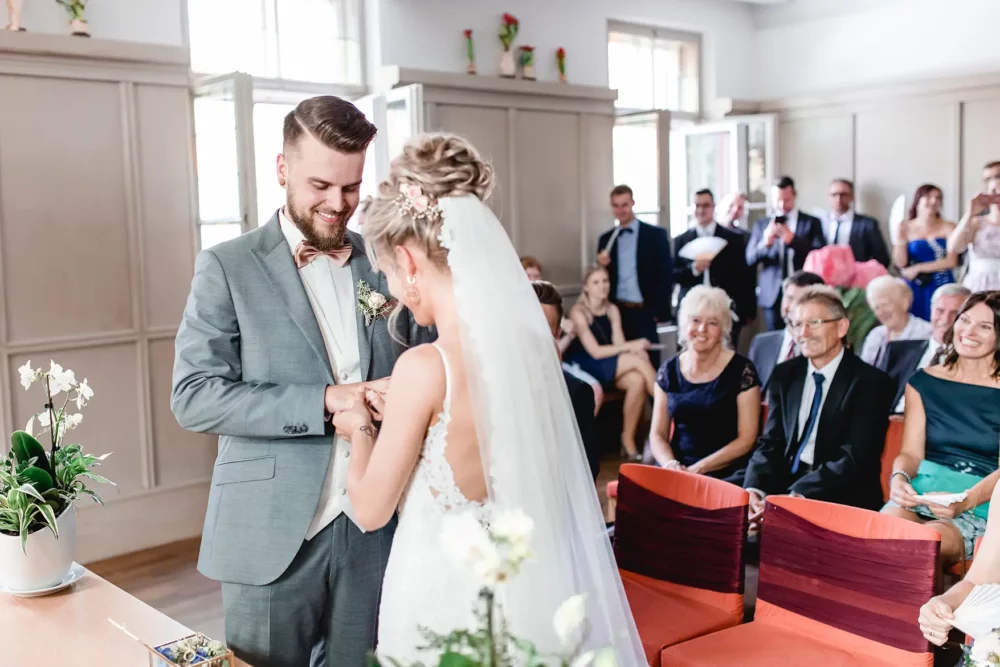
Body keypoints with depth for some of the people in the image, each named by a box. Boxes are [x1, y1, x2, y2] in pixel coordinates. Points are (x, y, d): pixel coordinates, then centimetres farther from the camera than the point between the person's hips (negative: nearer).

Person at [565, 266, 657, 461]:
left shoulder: (612, 310, 8)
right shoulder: (578, 312, -11)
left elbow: (619, 344, -1)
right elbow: (595, 352, -18)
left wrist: (634, 350, -24)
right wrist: (632, 346, -23)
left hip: (612, 368, 6)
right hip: (585, 368, -6)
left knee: (637, 380, -28)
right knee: (639, 361, -26)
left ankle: (628, 439, -18)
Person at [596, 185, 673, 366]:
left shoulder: (655, 234, 1)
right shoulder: (606, 239, 11)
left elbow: (666, 274, -1)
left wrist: (661, 311, -8)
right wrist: (601, 266, -9)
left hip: (645, 312, -3)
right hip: (617, 312, 3)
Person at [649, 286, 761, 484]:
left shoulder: (741, 370, -2)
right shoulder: (669, 371, 7)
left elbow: (746, 440, -4)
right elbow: (657, 434, 9)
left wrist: (698, 468, -12)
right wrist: (670, 464, -10)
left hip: (725, 473, -3)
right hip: (677, 471, 3)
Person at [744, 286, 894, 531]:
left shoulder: (870, 382, -6)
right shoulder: (784, 375, 11)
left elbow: (853, 459, -15)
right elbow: (770, 443, 6)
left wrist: (793, 498, -27)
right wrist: (754, 489, -15)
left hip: (842, 495, -5)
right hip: (784, 481, 5)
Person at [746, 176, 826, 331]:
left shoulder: (812, 223, 6)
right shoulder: (762, 225, 10)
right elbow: (750, 260, 5)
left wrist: (793, 239, -16)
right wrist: (765, 242, -15)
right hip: (772, 295, 2)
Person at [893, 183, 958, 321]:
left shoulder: (948, 227, 0)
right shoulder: (906, 228, 1)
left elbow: (952, 261, -7)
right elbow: (900, 263, -4)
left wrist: (918, 268, -10)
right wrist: (900, 238, -15)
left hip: (941, 287, 0)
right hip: (915, 289, 0)